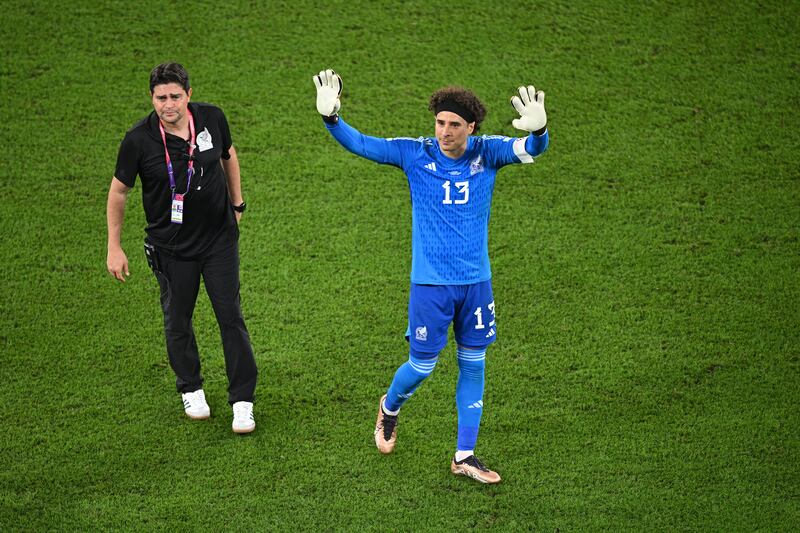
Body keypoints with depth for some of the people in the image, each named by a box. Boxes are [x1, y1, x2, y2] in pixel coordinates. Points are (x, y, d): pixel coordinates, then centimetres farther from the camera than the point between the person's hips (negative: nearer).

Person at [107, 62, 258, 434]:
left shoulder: (211, 119, -12)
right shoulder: (139, 139, -19)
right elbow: (118, 190, -5)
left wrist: (236, 204, 17)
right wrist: (114, 247, -2)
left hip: (219, 238, 1)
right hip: (170, 246, -1)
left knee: (231, 317, 1)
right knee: (177, 321, 12)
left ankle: (242, 400, 12)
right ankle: (191, 389, 36)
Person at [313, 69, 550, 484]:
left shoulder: (487, 153, -4)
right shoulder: (416, 154, -7)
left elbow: (531, 149, -18)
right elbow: (360, 144, -8)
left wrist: (538, 130, -42)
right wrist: (331, 118, -27)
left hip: (476, 281, 2)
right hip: (430, 283, -2)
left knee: (473, 365, 8)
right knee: (422, 366, 4)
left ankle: (464, 456, 19)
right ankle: (390, 408, 39)